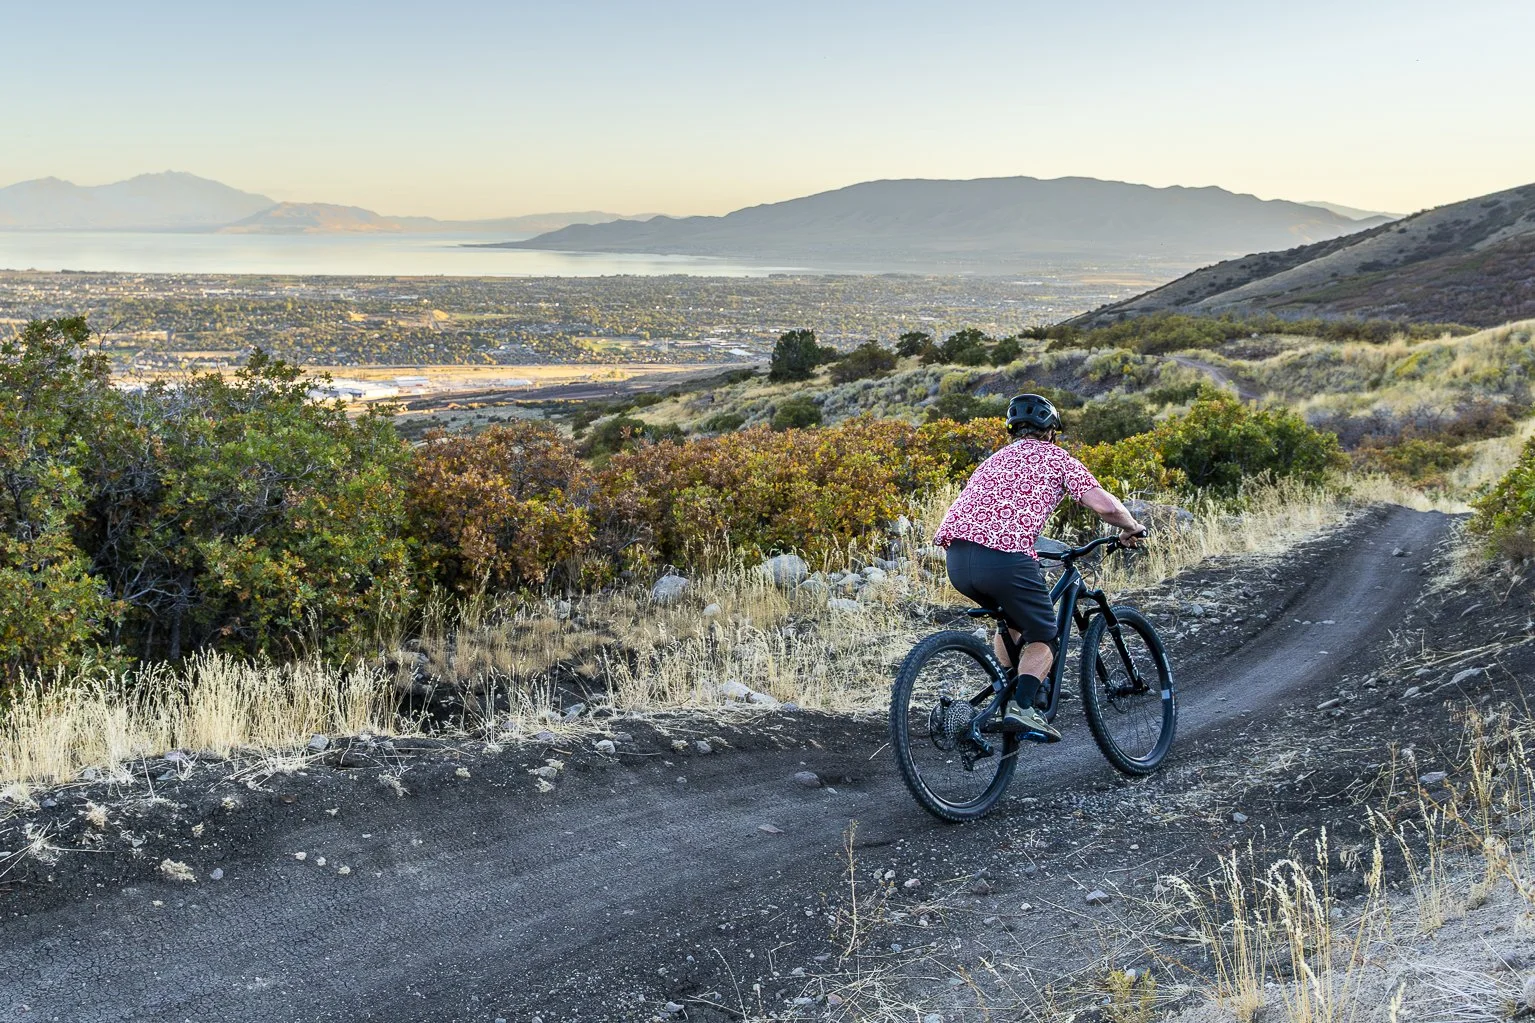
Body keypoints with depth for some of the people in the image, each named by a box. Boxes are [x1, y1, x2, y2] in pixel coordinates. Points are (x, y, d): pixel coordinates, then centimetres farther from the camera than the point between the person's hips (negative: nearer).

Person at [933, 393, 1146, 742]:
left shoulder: (997, 459, 31)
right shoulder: (1056, 457, 14)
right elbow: (1104, 505, 4)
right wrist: (1131, 528, 23)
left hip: (957, 558, 6)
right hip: (1004, 557, -6)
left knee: (1012, 621, 31)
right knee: (1042, 638, 12)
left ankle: (1009, 696, 25)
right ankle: (1022, 707, -10)